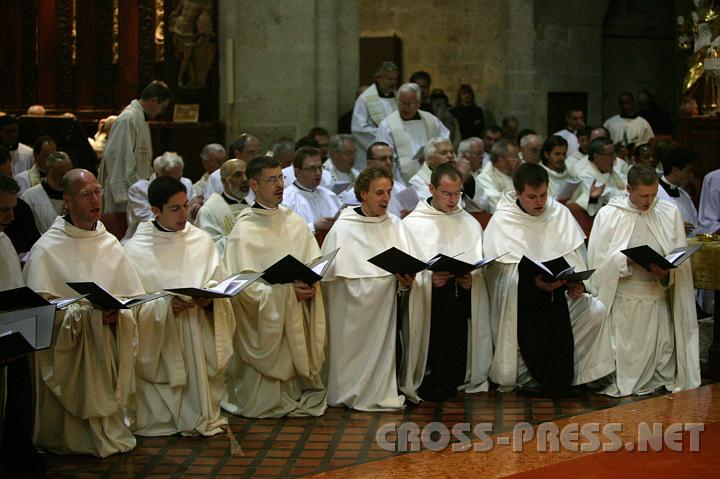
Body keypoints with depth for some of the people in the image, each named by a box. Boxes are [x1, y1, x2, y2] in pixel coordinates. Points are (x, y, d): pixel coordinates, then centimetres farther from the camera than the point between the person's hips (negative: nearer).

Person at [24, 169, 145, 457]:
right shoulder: (46, 249, -7)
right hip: (70, 353, -4)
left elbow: (135, 295, 7)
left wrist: (117, 312, -15)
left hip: (109, 348, 4)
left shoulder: (110, 244, 9)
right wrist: (89, 313, -22)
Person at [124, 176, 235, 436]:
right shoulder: (135, 250, -4)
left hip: (200, 341, 3)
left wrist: (209, 299, -15)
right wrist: (166, 305, -22)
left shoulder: (201, 240, 7)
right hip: (159, 344, -3)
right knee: (157, 418, -2)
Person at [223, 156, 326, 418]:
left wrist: (310, 285, -13)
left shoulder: (295, 222, 8)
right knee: (265, 402, 0)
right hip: (265, 319, -5)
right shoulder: (244, 229, -9)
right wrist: (287, 290, -20)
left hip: (300, 317, 5)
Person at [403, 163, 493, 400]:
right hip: (428, 306, -3)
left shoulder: (470, 224, 16)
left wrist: (472, 278, -11)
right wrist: (429, 279, -19)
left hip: (461, 307, 3)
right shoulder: (412, 224, 3)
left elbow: (481, 267, 11)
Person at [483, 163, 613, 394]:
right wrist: (534, 282, -24)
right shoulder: (502, 221, -1)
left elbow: (575, 257, 8)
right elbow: (500, 270, -7)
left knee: (596, 312, -22)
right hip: (521, 301, -4)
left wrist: (577, 282, -14)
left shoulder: (560, 213, 9)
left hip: (559, 291, 4)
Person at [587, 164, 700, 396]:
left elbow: (681, 261, 4)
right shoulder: (609, 215, 1)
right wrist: (628, 261, -19)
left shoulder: (670, 213, 7)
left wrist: (666, 272, -17)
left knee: (664, 355, 0)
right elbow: (599, 261, -4)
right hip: (624, 301, -2)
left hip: (660, 300, 2)